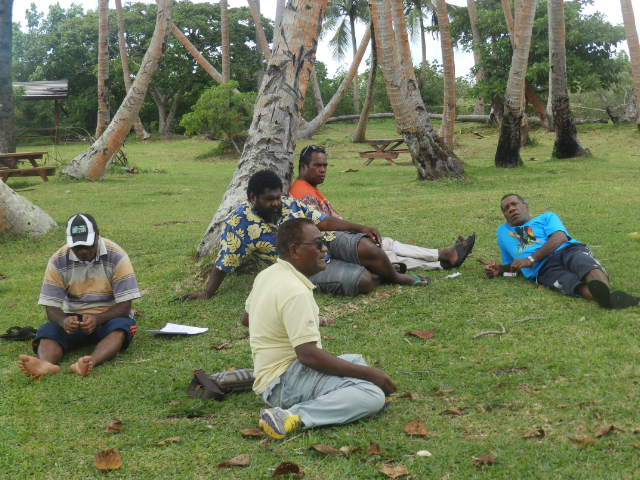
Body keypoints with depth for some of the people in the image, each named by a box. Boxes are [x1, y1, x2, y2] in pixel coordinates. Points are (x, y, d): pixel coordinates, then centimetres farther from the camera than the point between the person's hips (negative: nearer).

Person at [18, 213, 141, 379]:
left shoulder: (116, 257, -13)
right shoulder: (57, 261, -7)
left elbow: (124, 306, -14)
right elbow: (51, 307, -7)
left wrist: (97, 319, -32)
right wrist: (64, 321, -31)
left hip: (109, 316, -2)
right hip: (73, 318, 2)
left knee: (120, 329, -36)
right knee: (47, 332, -28)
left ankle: (91, 362, -62)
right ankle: (46, 364, -59)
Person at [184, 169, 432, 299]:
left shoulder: (289, 203, 1)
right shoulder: (240, 223, -13)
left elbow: (323, 220, 5)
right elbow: (223, 263, -10)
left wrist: (360, 228, -2)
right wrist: (207, 293, -13)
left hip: (327, 243, 5)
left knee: (368, 248, -23)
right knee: (363, 281, -25)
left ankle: (396, 276, 9)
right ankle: (382, 278, 12)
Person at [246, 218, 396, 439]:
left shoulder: (267, 274, 8)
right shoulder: (295, 292, -22)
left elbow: (247, 317, 24)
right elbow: (308, 354, -27)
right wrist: (370, 373, -20)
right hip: (286, 383, -10)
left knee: (356, 360, 26)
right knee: (374, 396, -24)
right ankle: (292, 418, -26)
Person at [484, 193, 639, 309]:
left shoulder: (546, 217, 27)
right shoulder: (503, 231, 38)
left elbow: (560, 237, 4)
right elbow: (513, 265, 41)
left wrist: (531, 259, -7)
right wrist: (499, 270, 15)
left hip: (568, 250, 0)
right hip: (544, 268, 0)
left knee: (586, 264, -38)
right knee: (573, 283, -35)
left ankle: (603, 291, -70)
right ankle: (607, 298, -66)